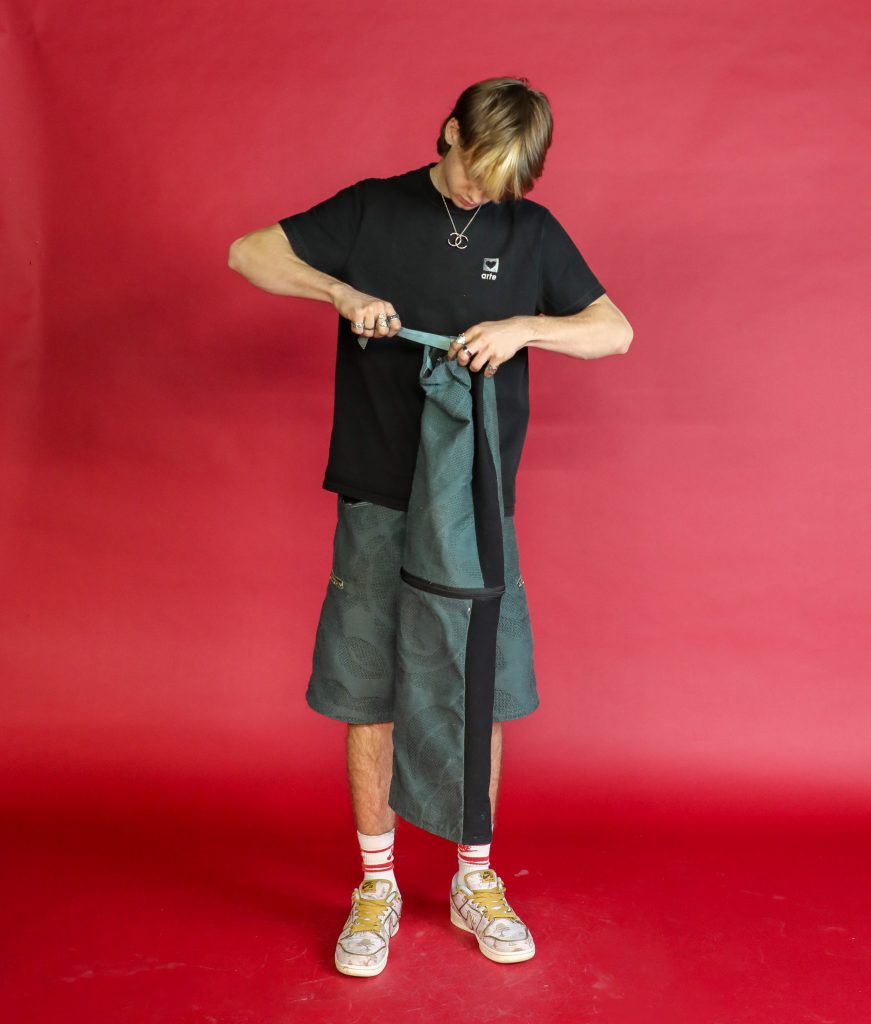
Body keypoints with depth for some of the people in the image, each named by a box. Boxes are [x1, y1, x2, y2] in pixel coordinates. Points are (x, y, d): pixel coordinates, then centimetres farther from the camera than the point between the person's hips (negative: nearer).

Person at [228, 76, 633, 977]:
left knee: (482, 690, 7)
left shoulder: (532, 230, 7)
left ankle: (475, 880, 26)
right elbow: (248, 253, 4)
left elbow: (614, 331, 7)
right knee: (367, 694, 4)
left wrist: (523, 327, -11)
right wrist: (341, 291, -12)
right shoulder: (372, 210, 3)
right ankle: (377, 887, 22)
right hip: (378, 497, -1)